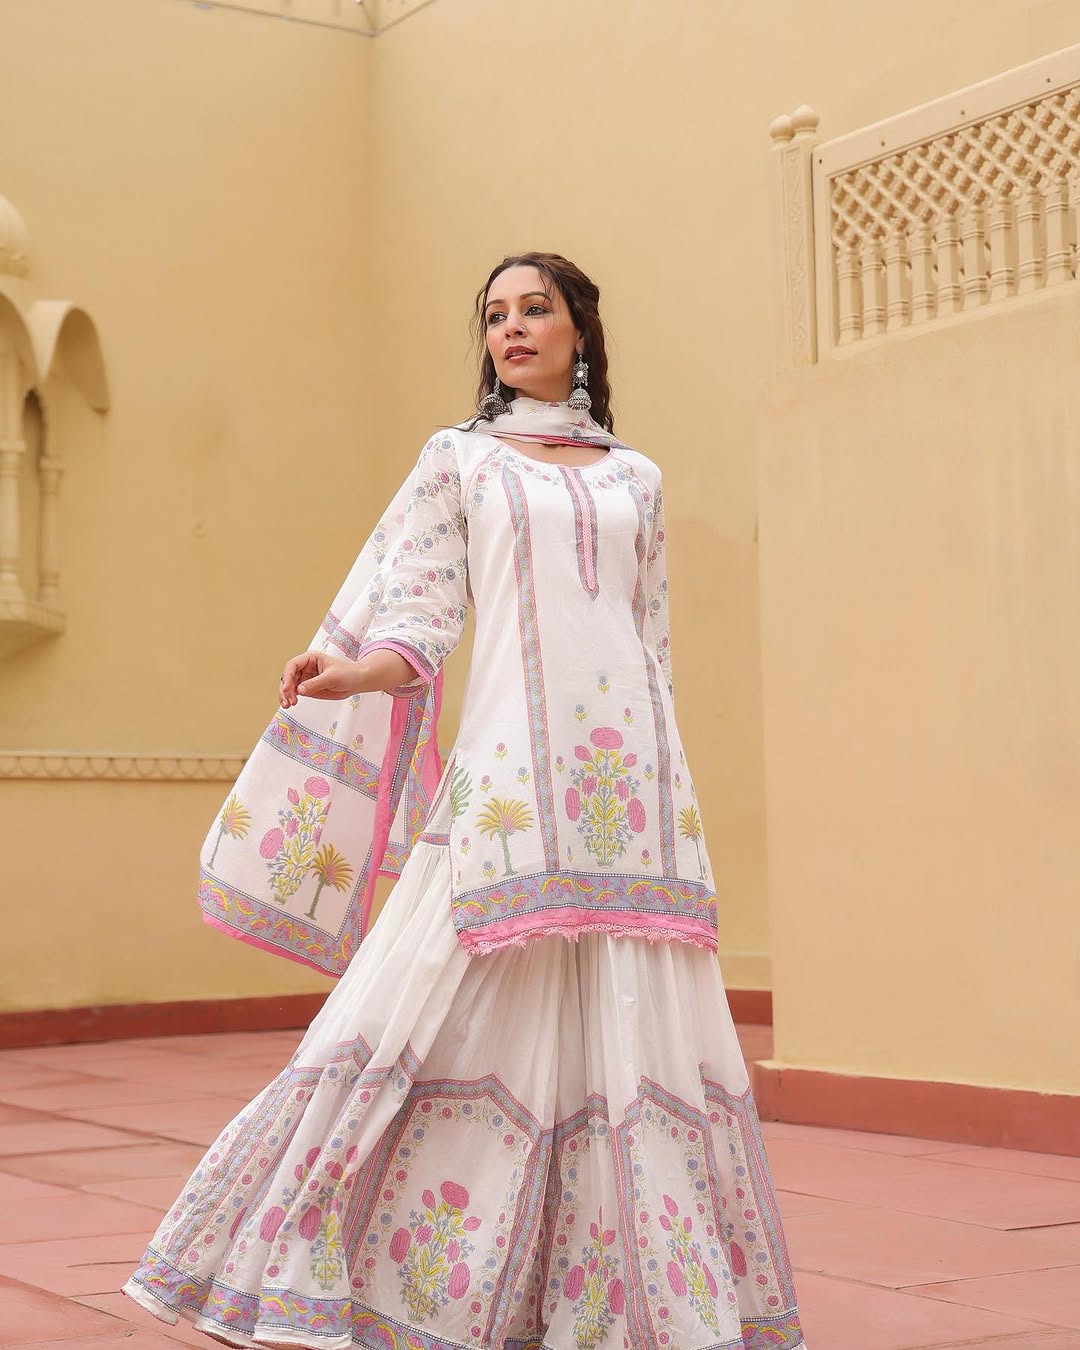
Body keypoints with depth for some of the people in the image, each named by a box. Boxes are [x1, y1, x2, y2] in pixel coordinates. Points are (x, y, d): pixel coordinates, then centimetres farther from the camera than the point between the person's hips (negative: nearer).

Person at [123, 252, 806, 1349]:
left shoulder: (635, 479, 18)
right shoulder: (458, 458, 13)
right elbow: (420, 620, 3)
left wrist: (666, 785, 14)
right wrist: (349, 674, -17)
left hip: (631, 772, 2)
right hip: (511, 760, -2)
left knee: (635, 1031, -1)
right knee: (454, 1005, -10)